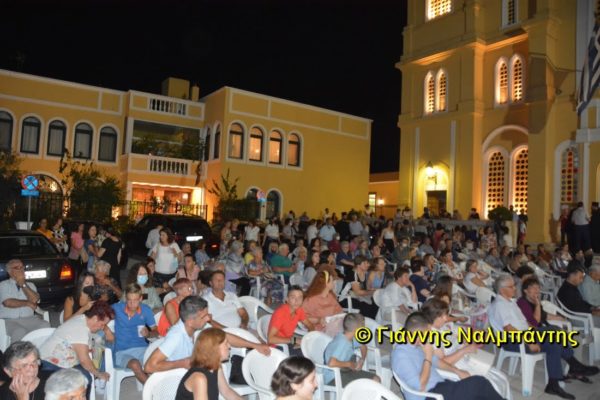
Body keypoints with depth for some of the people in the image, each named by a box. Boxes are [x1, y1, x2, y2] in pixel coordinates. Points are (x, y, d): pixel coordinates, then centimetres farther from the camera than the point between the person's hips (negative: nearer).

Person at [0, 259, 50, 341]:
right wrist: (28, 303, 1)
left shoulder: (30, 285, 18)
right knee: (20, 332, -35)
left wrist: (23, 284, -1)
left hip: (29, 319, 3)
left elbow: (34, 300, -1)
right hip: (9, 320, -3)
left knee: (45, 326, -27)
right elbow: (8, 302, -10)